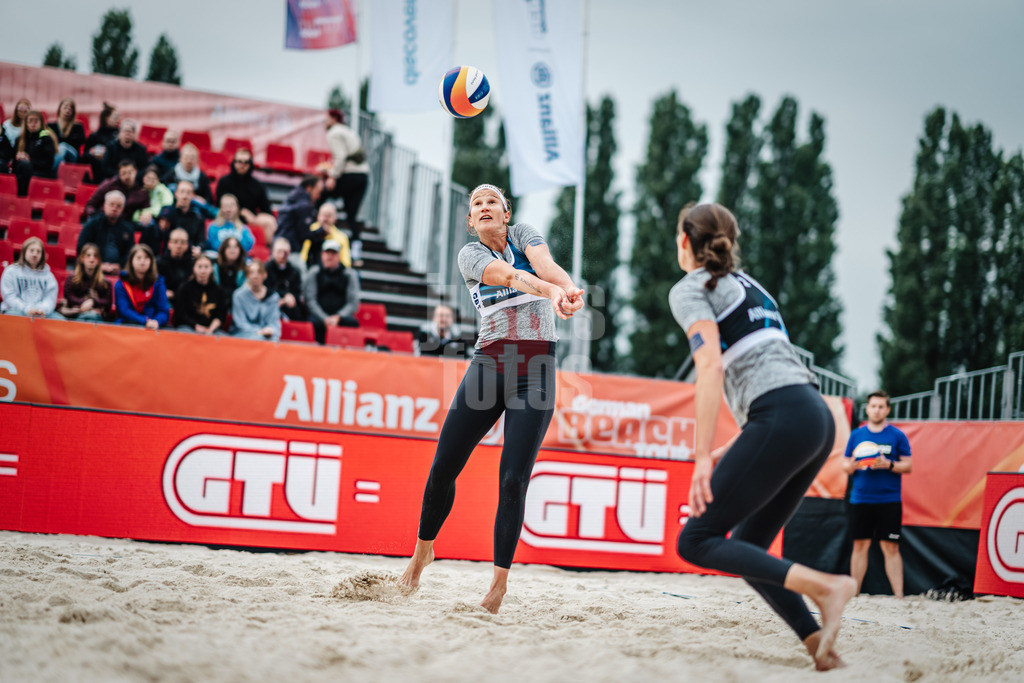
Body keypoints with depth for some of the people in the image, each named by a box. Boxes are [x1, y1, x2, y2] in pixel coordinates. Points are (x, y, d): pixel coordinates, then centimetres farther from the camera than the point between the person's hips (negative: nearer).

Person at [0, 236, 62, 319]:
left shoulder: (47, 274, 18)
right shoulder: (11, 271, 10)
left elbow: (50, 297, 5)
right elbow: (9, 296, -1)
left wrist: (43, 310, -18)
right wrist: (26, 309, -16)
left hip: (42, 313, 2)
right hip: (17, 310, -2)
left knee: (60, 320, -27)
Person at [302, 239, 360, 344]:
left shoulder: (349, 274, 8)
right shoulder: (314, 273, 7)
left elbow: (353, 303, 2)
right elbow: (310, 300, -1)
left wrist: (338, 317, -15)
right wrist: (325, 318, -16)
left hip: (341, 315, 1)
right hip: (320, 314, -1)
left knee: (352, 322, -32)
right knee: (316, 322, -35)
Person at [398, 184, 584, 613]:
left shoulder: (524, 234, 7)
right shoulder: (470, 255, 3)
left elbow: (545, 265, -16)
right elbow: (508, 275, -19)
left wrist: (570, 288, -40)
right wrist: (550, 290, -40)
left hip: (536, 367, -1)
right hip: (489, 363, 1)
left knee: (513, 479, -9)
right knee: (443, 468, 0)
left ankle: (500, 581, 0)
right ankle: (423, 548, 25)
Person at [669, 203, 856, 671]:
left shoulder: (691, 289, 4)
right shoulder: (747, 285, 29)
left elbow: (711, 367, -10)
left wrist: (703, 458, -15)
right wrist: (734, 450, 29)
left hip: (784, 419, -8)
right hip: (818, 417, 9)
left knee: (696, 542, -5)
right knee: (745, 550, 13)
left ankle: (824, 586, -19)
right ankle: (818, 642, -2)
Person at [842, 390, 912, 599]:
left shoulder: (897, 435, 2)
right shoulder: (856, 434, 10)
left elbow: (908, 466, 0)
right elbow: (845, 466, 12)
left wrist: (888, 465, -17)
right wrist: (852, 465, -11)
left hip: (889, 501, -2)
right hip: (860, 500, 2)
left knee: (890, 548, -5)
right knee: (860, 546, 5)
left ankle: (898, 596, -5)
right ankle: (853, 593, 11)